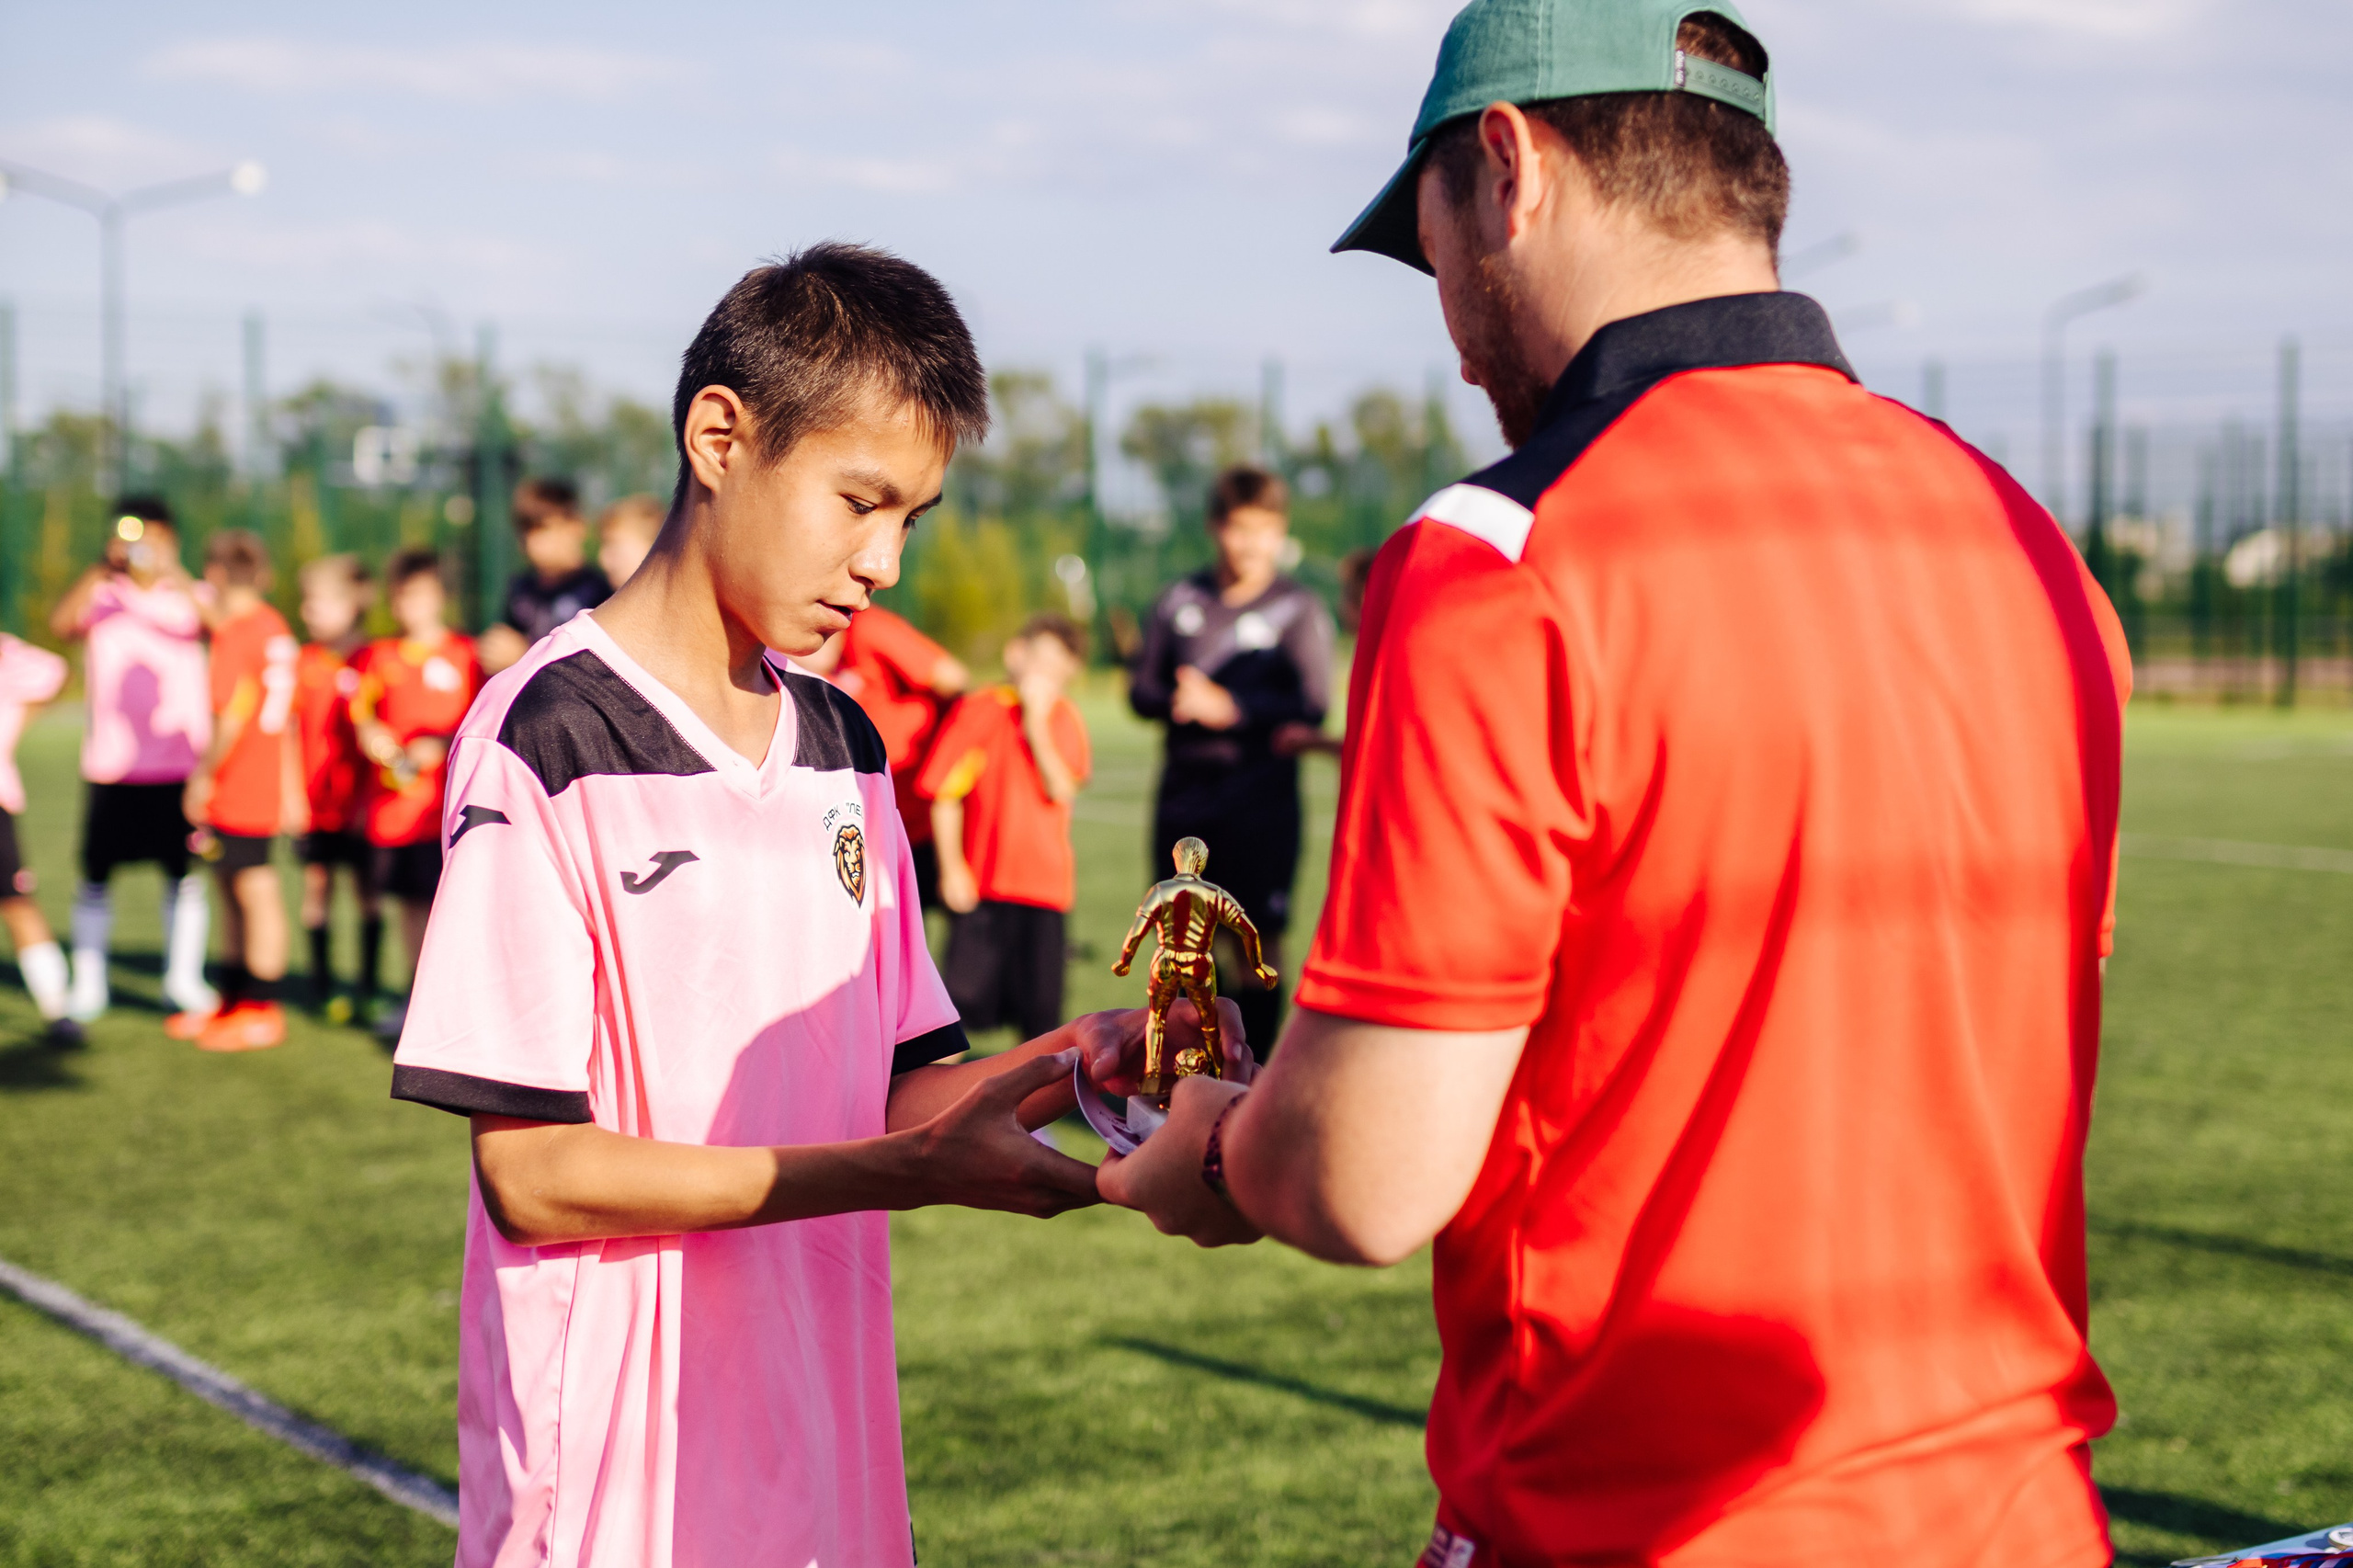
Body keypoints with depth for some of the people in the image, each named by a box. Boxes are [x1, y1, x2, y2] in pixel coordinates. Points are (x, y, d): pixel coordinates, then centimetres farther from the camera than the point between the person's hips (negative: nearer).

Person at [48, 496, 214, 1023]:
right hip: (111, 764, 0)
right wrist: (103, 567, -23)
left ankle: (183, 979, 16)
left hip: (180, 762, 0)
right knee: (95, 872, 0)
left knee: (185, 871, 4)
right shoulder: (101, 595, 6)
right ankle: (87, 985, 9)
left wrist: (176, 575, -26)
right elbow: (61, 624, -14)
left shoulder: (188, 596, 5)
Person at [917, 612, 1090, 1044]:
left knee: (1040, 1008, 6)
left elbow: (1062, 790, -10)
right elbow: (944, 794, -4)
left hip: (1046, 883, 2)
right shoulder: (977, 712, -5)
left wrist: (1037, 727, -17)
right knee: (964, 996, -1)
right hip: (979, 884, -2)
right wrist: (951, 867, -8)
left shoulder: (1065, 720, 4)